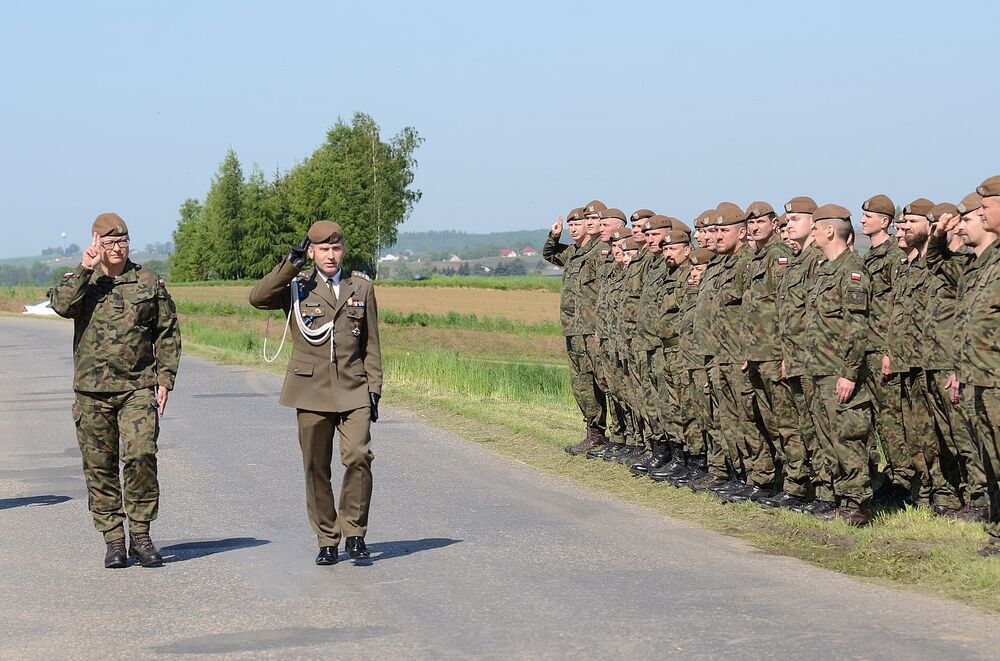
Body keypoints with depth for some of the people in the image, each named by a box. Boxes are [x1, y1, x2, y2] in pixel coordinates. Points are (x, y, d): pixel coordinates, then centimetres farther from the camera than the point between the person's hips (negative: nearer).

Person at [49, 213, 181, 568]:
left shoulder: (149, 282, 8)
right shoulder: (80, 281, 8)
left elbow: (168, 333, 11)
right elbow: (62, 305, -14)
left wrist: (164, 379, 3)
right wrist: (84, 270, -18)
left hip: (139, 386, -1)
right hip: (92, 390, 1)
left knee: (141, 455, -15)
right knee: (99, 466, 3)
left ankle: (140, 534, -4)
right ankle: (113, 540, 11)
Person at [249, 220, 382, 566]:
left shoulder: (362, 287, 11)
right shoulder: (297, 287, 5)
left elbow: (371, 344, 13)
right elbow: (258, 298, -14)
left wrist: (374, 388, 6)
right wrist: (290, 266, -18)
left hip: (353, 390, 0)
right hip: (311, 390, 0)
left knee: (358, 456, -16)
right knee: (316, 468, 2)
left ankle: (354, 533, -3)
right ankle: (326, 540, 13)